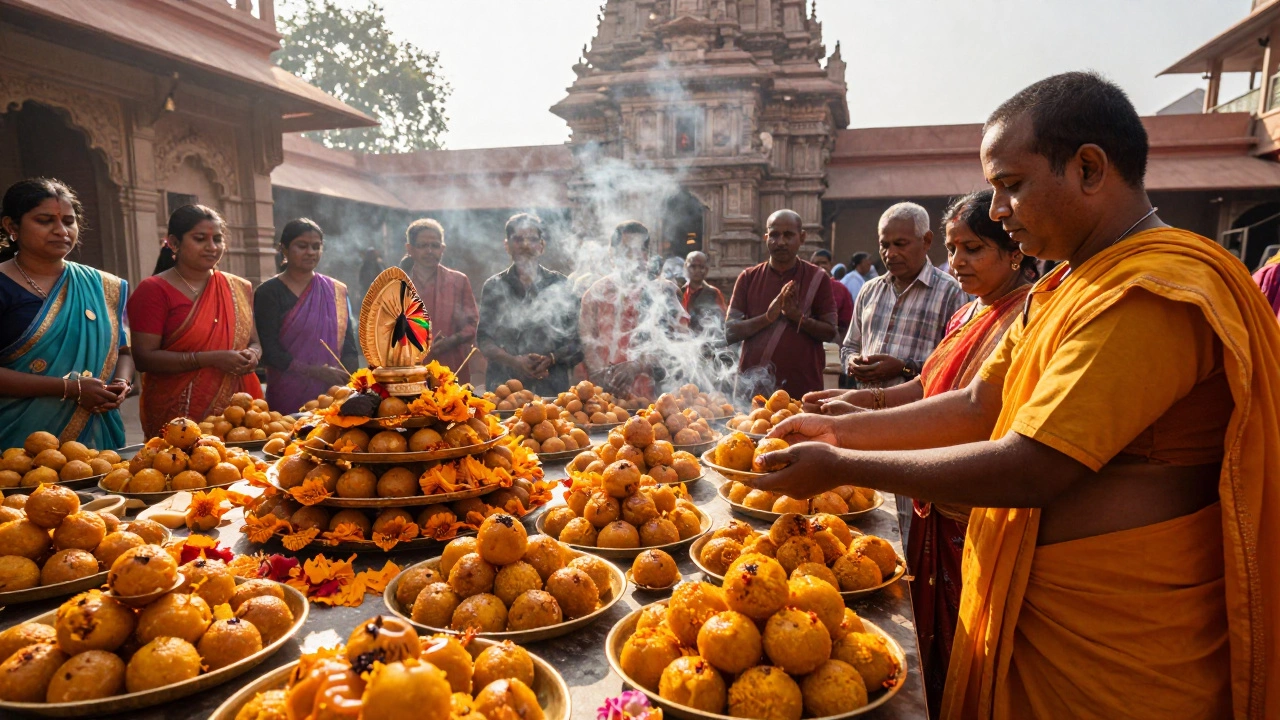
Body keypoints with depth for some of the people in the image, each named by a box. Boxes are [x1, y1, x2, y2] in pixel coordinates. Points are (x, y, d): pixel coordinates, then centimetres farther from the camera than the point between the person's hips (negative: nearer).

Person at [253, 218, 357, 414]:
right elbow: (270, 351, -9)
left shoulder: (337, 291, 8)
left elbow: (349, 346, 6)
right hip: (288, 399, -3)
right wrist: (318, 372, -19)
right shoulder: (269, 293, -2)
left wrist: (348, 380, -13)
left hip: (333, 397, 3)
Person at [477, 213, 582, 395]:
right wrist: (514, 361, -12)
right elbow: (483, 339, 5)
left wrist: (550, 359, -11)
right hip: (504, 383, 0)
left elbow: (576, 340, 6)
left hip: (551, 385, 0)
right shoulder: (494, 286, 10)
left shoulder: (560, 284, 8)